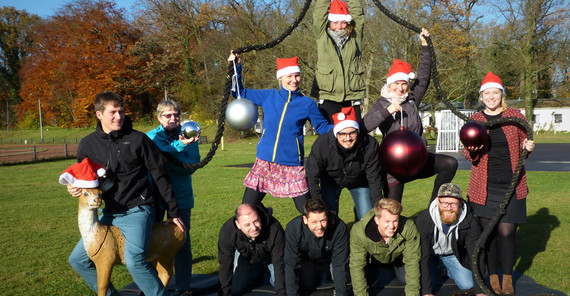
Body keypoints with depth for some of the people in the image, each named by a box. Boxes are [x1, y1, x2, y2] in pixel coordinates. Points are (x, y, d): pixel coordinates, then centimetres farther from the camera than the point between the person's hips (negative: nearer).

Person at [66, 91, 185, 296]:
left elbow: (160, 177, -1)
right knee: (78, 259, 8)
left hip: (137, 211, -6)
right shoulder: (87, 144, 5)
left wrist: (173, 212, 1)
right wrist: (74, 188, -6)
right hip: (109, 213, 6)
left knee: (134, 259, -27)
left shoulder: (138, 140, -6)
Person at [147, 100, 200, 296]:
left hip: (181, 196, 0)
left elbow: (191, 166, -11)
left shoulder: (189, 136, 1)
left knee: (182, 242, 2)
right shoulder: (151, 137, 2)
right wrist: (180, 146, -30)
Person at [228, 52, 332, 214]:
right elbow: (240, 93, 19)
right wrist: (236, 68, 11)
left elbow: (323, 127, 13)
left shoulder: (307, 104, 4)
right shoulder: (269, 96, 8)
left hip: (293, 166, -2)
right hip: (264, 163, 2)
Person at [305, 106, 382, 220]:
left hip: (359, 182, 1)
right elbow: (312, 176, -23)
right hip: (331, 180, 0)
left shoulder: (370, 144, -31)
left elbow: (374, 177, -18)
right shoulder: (322, 143, -33)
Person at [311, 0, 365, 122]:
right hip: (327, 97, -1)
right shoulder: (322, 37, 9)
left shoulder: (356, 38, 12)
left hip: (352, 98, 2)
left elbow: (357, 11, 10)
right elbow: (319, 12, 6)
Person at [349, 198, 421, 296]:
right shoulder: (358, 231, -39)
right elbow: (357, 266, -30)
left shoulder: (409, 228, -38)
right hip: (374, 260, -1)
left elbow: (412, 262, -29)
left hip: (399, 258, 2)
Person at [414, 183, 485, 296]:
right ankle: (434, 272, 13)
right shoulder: (423, 220, -33)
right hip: (430, 252, -2)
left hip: (453, 253, 2)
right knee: (419, 284, -20)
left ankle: (449, 271, 18)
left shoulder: (470, 222, -27)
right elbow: (422, 256, -30)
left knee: (468, 284, -12)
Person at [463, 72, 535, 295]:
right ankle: (492, 275, 22)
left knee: (506, 232, -3)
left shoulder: (515, 117, 5)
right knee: (487, 231, 3)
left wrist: (528, 147, -8)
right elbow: (468, 155, 10)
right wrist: (471, 150, -13)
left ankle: (508, 278, 18)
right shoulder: (474, 120, 6)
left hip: (511, 185, -1)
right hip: (484, 186, 1)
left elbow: (523, 147, 15)